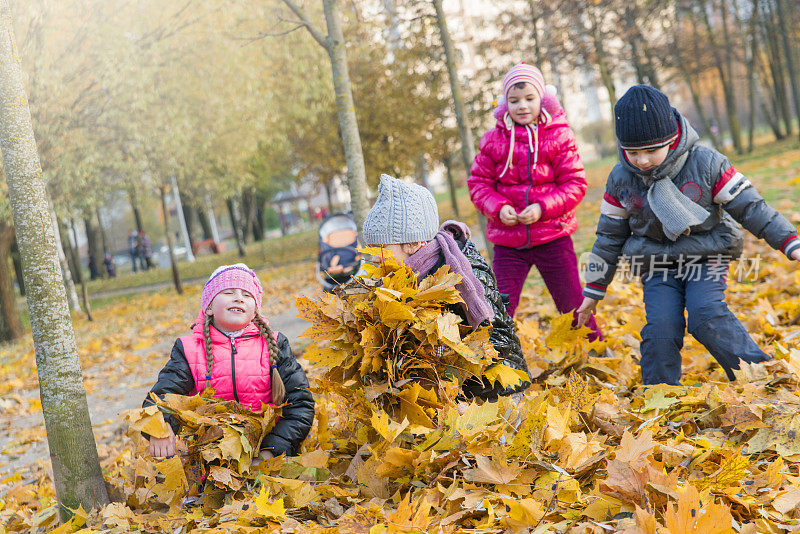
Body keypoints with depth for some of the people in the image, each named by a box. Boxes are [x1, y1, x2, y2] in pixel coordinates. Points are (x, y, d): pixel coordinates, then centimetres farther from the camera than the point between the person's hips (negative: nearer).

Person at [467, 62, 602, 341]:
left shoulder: (559, 136, -3)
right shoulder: (494, 139, 2)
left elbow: (575, 184, -4)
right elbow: (478, 182, 6)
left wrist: (543, 207, -18)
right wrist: (498, 208, -13)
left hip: (553, 237, -1)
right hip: (507, 240, 1)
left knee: (573, 305, 9)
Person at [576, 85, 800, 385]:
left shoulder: (705, 163, -13)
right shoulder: (621, 179, -5)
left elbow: (749, 206, -7)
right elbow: (609, 236, 5)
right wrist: (594, 290, 9)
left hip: (707, 258, -2)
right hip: (657, 268, 2)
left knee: (707, 318, -24)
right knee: (660, 330, -16)